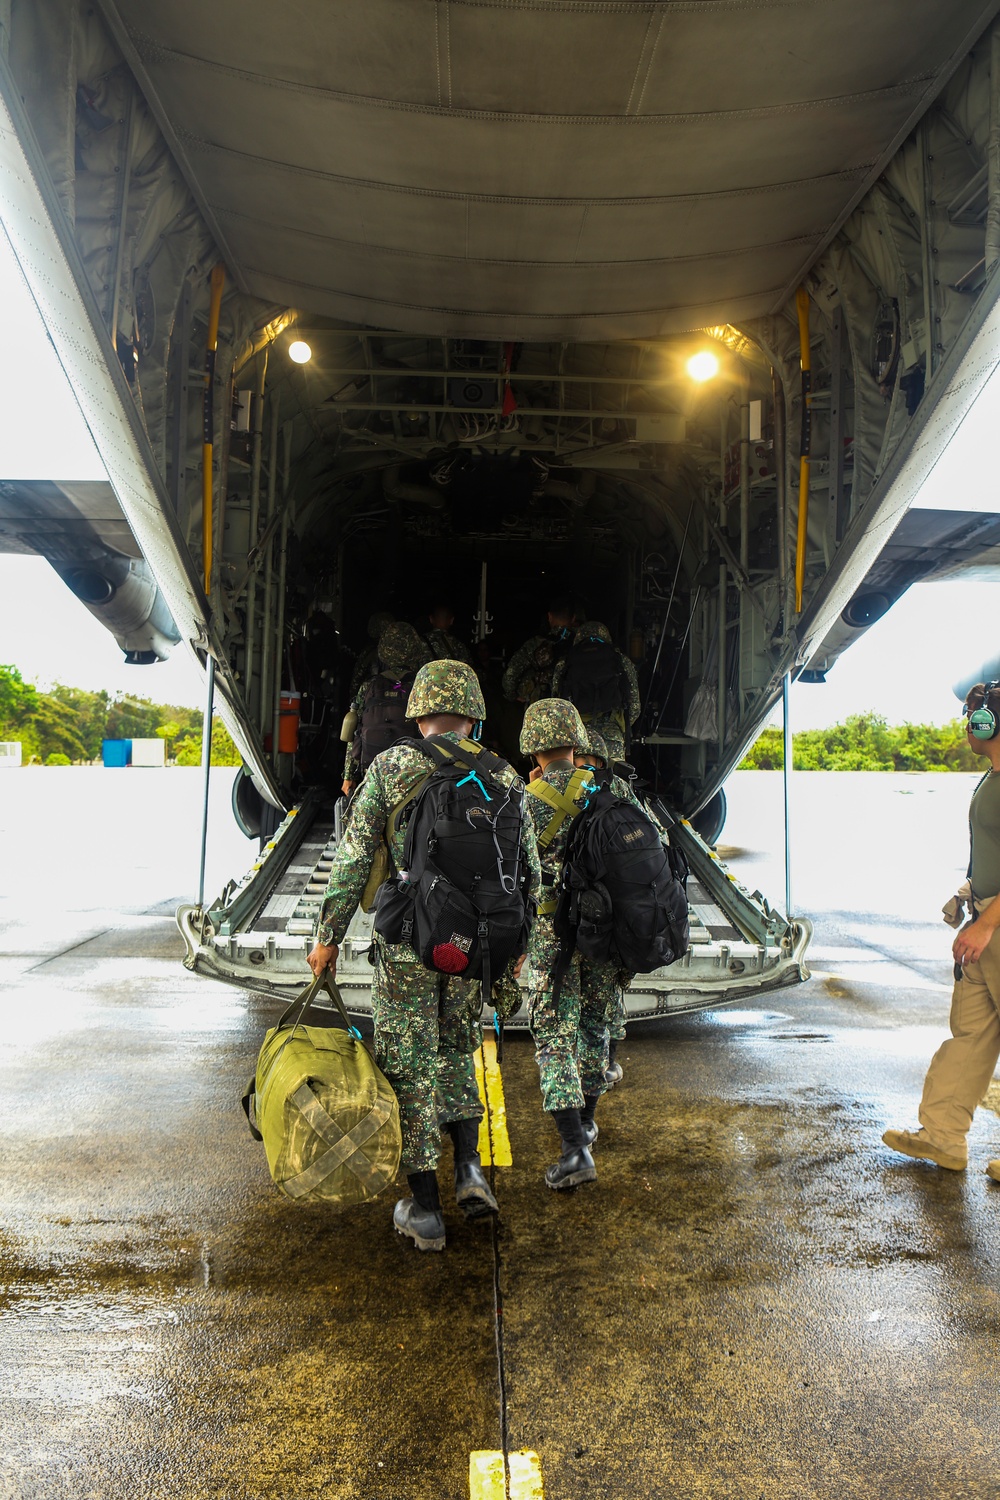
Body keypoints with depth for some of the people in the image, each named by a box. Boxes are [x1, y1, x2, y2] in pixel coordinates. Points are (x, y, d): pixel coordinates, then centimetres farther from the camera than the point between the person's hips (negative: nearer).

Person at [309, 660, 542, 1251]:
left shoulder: (390, 767, -5)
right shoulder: (502, 778, 2)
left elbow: (354, 858, -7)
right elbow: (529, 870, 6)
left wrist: (329, 936, 1)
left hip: (407, 942, -2)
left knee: (409, 1067, 8)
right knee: (456, 1049, 25)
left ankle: (425, 1208, 15)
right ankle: (470, 1168, 15)